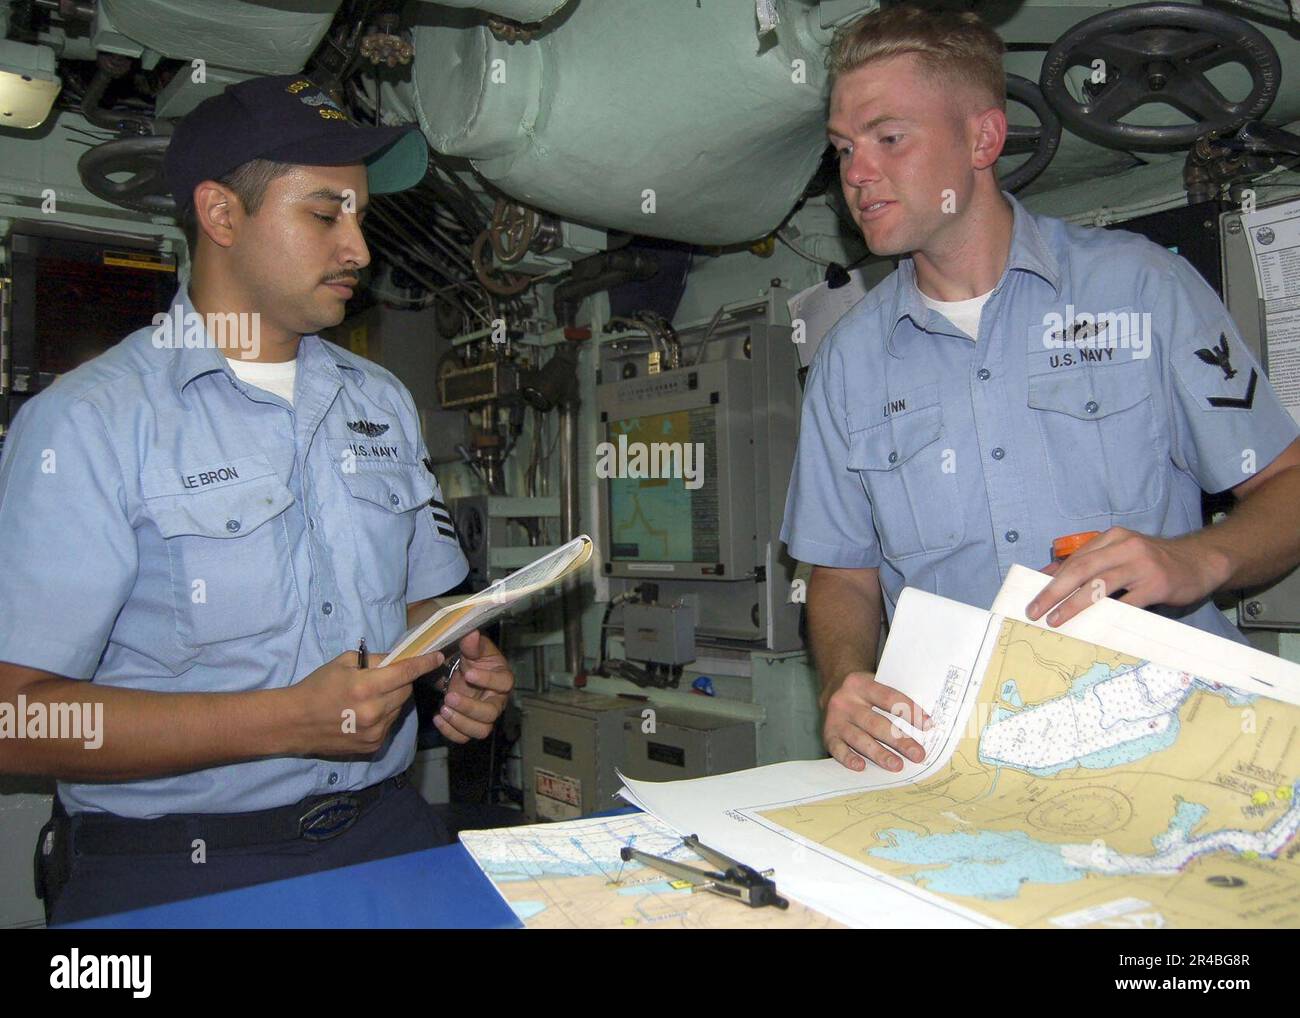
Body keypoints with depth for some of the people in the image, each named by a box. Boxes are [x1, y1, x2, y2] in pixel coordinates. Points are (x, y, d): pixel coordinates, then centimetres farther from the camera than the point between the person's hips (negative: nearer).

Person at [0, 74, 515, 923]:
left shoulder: (383, 401, 12)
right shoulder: (89, 422, -8)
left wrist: (467, 664, -3)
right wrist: (289, 721, -21)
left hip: (386, 829, 5)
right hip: (172, 870, -4)